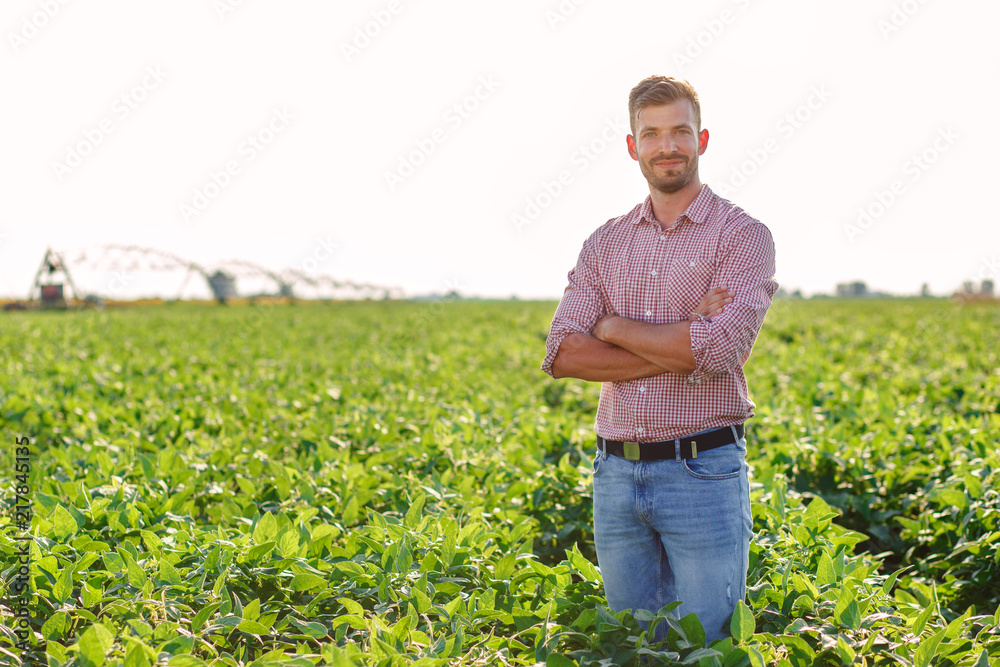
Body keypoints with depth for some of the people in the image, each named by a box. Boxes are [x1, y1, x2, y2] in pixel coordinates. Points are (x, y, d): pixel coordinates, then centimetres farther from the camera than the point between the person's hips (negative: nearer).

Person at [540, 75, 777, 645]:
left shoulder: (742, 236, -3)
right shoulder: (606, 243, 10)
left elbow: (719, 349, -19)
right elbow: (562, 354, -3)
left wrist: (614, 326, -7)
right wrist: (678, 348, -14)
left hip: (703, 472, -4)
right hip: (617, 474, 5)